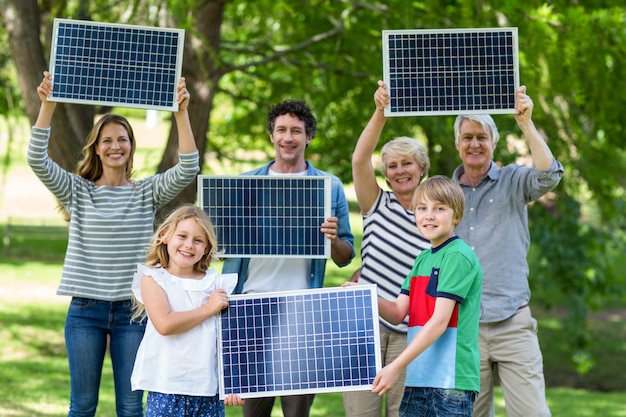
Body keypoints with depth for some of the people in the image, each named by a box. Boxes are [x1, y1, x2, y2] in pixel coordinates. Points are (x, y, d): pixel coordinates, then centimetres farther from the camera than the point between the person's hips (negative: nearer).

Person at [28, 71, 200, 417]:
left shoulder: (148, 192, 5)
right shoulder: (77, 192, 5)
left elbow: (188, 169, -9)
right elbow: (38, 160, -8)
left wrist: (181, 113, -18)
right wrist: (47, 105, -18)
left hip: (132, 310, 0)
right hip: (85, 309, 0)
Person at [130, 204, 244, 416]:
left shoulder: (217, 284, 8)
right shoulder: (153, 279, 1)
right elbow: (164, 324, -15)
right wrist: (209, 309, -8)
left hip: (208, 391, 3)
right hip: (166, 390, -3)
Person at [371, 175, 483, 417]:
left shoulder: (458, 256, -10)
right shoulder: (422, 259, 17)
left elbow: (439, 320, -16)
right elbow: (398, 313, 12)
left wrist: (396, 366, -20)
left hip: (451, 380, -8)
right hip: (418, 379, 8)